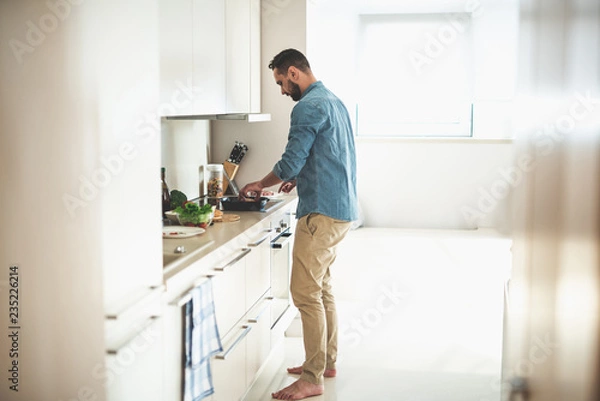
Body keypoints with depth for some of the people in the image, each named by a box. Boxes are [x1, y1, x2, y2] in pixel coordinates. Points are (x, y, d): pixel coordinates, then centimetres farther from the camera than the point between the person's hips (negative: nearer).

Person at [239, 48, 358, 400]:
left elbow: (290, 163, -16)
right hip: (342, 208, 11)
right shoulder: (333, 101, 18)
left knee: (306, 293, -7)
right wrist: (300, 177, 19)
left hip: (322, 211, -11)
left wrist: (259, 185, 0)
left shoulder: (309, 107, -14)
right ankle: (327, 361, 27)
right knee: (322, 288, 17)